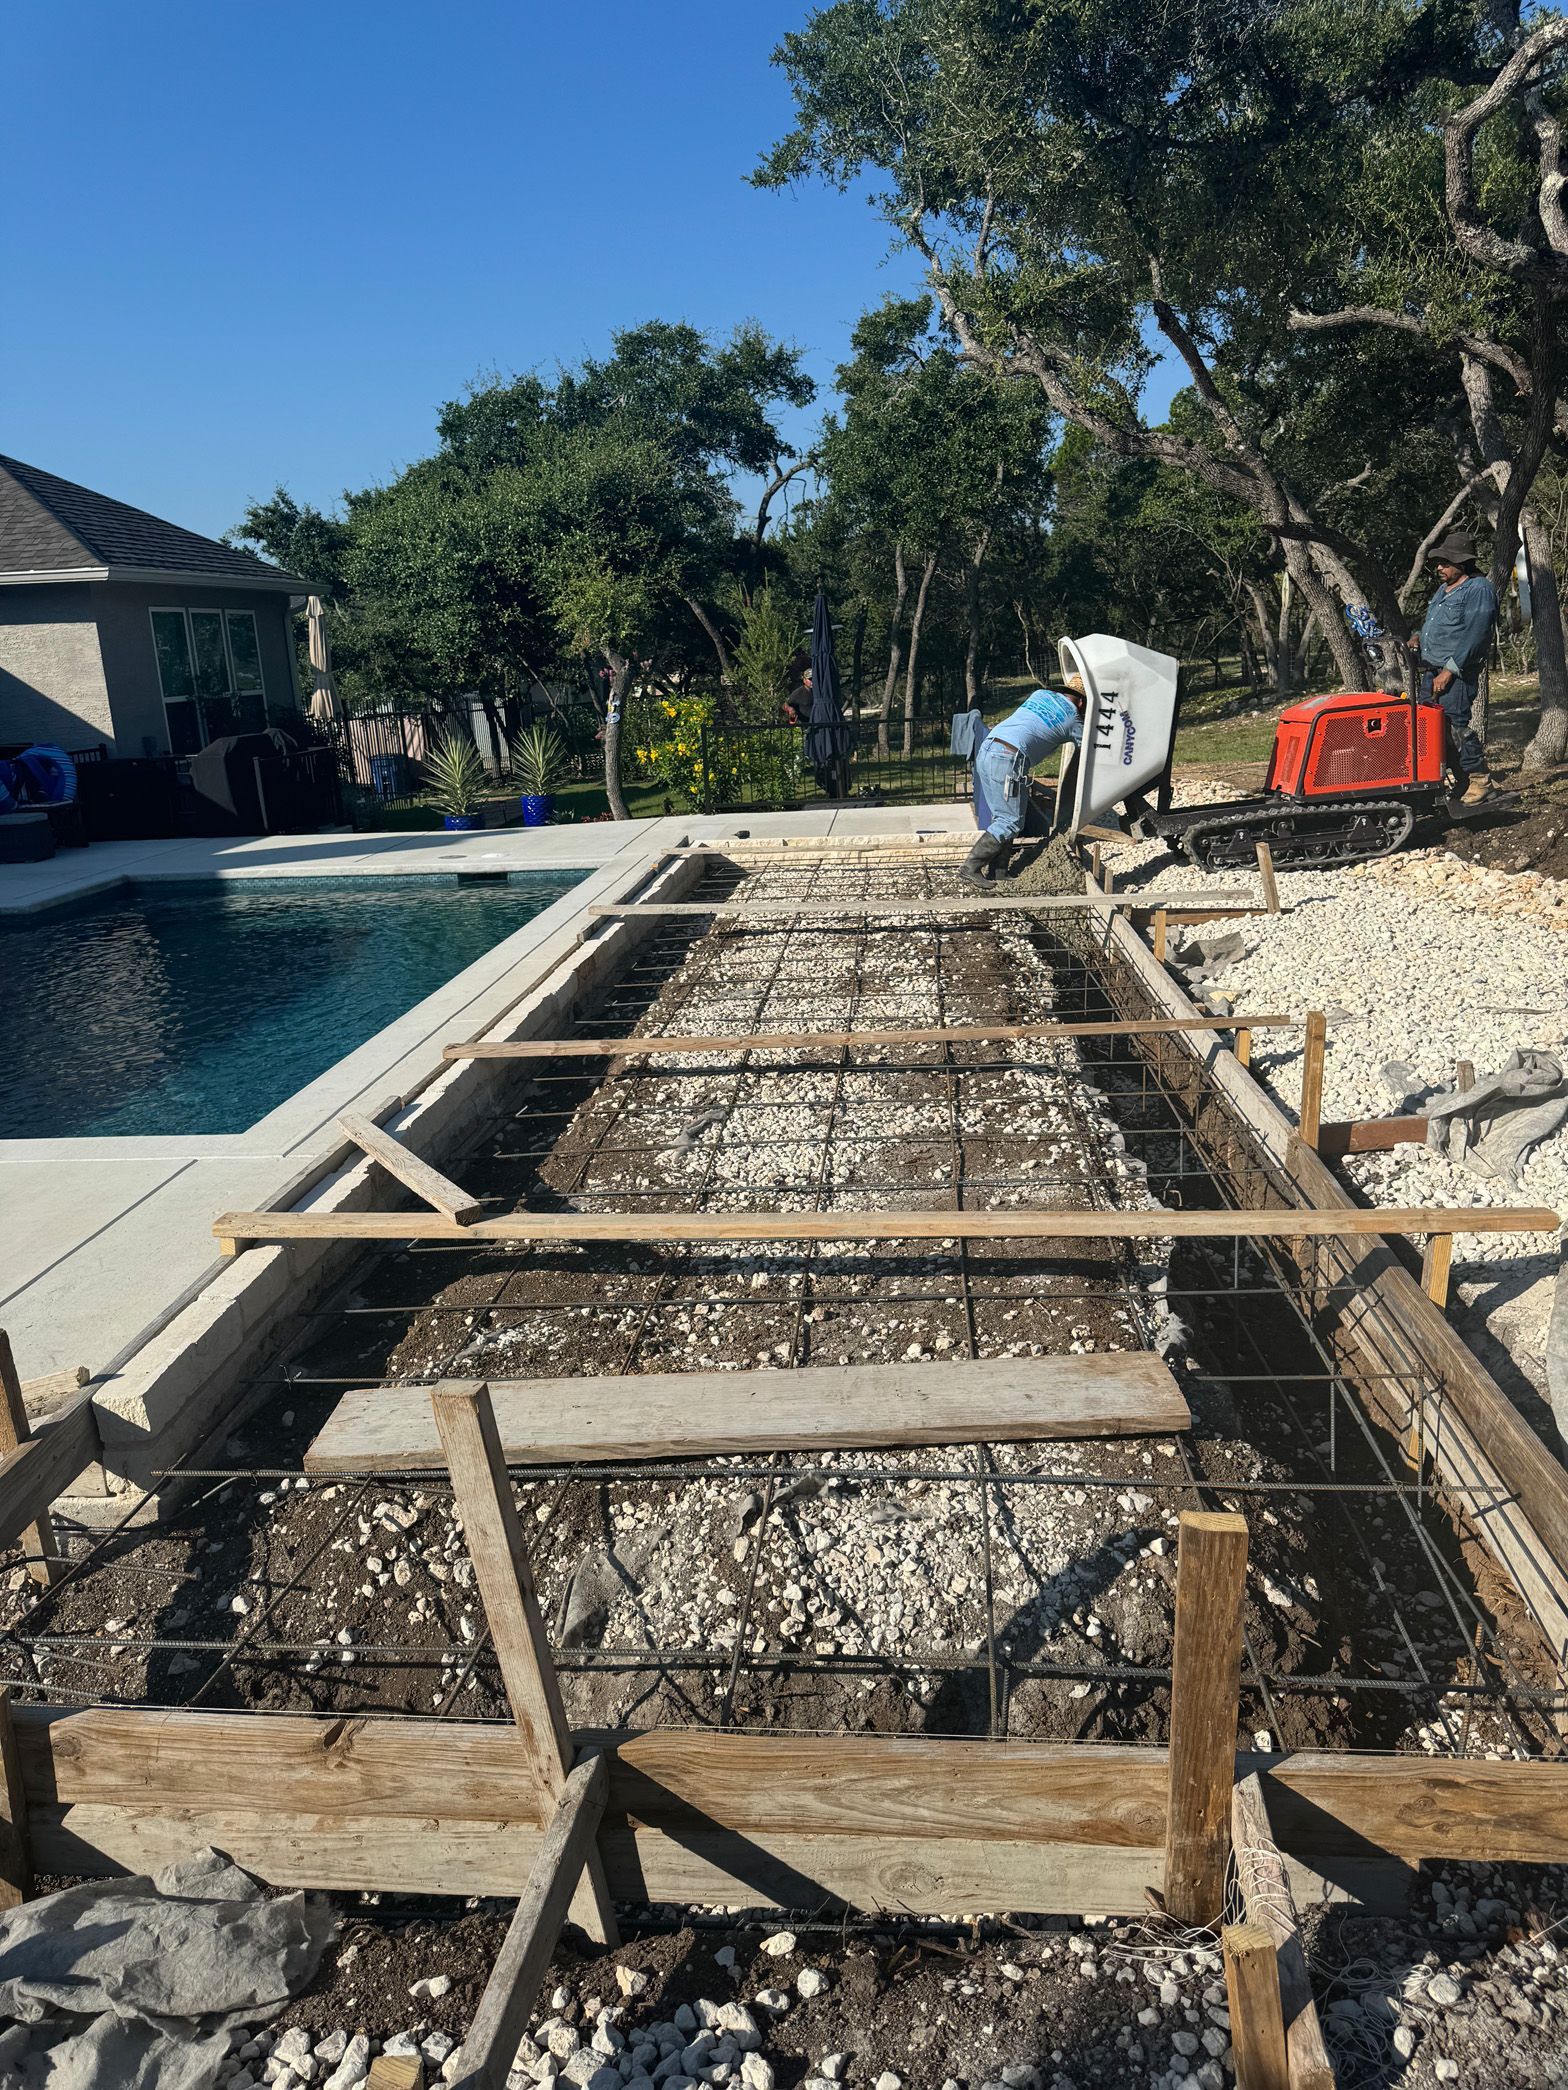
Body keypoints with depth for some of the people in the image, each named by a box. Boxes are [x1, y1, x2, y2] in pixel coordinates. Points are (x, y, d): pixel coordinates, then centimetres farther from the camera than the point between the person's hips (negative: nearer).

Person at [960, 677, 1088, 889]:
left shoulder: (1040, 694, 22)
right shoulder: (1073, 720, 10)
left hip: (986, 749, 7)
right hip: (1008, 759, -7)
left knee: (1003, 817, 13)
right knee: (1011, 822, -2)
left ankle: (997, 874, 11)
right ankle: (970, 869, -7)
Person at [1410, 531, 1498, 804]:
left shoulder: (1479, 589, -11)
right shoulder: (1444, 589, 18)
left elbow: (1474, 636, -18)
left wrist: (1449, 671, -22)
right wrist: (1418, 636, 8)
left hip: (1457, 672, -9)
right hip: (1431, 669, 9)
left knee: (1457, 724, -14)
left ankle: (1479, 778, -5)